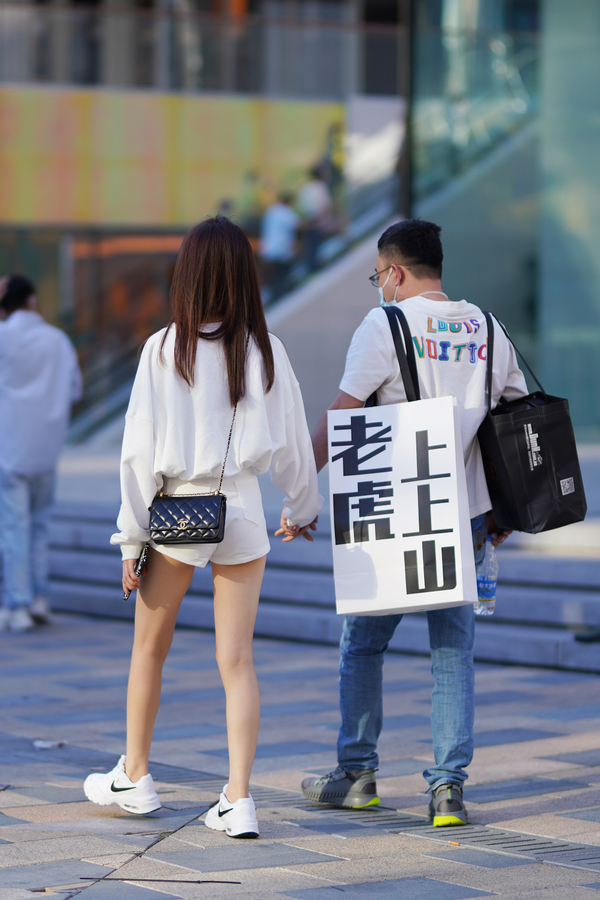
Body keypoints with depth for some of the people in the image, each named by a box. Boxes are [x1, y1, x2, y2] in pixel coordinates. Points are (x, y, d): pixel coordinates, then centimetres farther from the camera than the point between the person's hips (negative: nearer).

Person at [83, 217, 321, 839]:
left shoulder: (165, 350, -9)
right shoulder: (266, 351, -2)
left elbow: (141, 449, -9)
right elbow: (291, 441, 7)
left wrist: (132, 536, -2)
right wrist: (304, 506, 25)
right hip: (242, 512, 2)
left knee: (149, 647, 17)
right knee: (237, 660, 4)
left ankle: (134, 777, 30)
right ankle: (237, 798, -3)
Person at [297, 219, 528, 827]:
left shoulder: (383, 327, -8)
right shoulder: (488, 330, 8)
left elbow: (339, 417, -12)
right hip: (466, 517, 4)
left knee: (362, 644, 11)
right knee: (453, 652, 8)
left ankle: (357, 774, 17)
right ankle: (448, 786, 1)